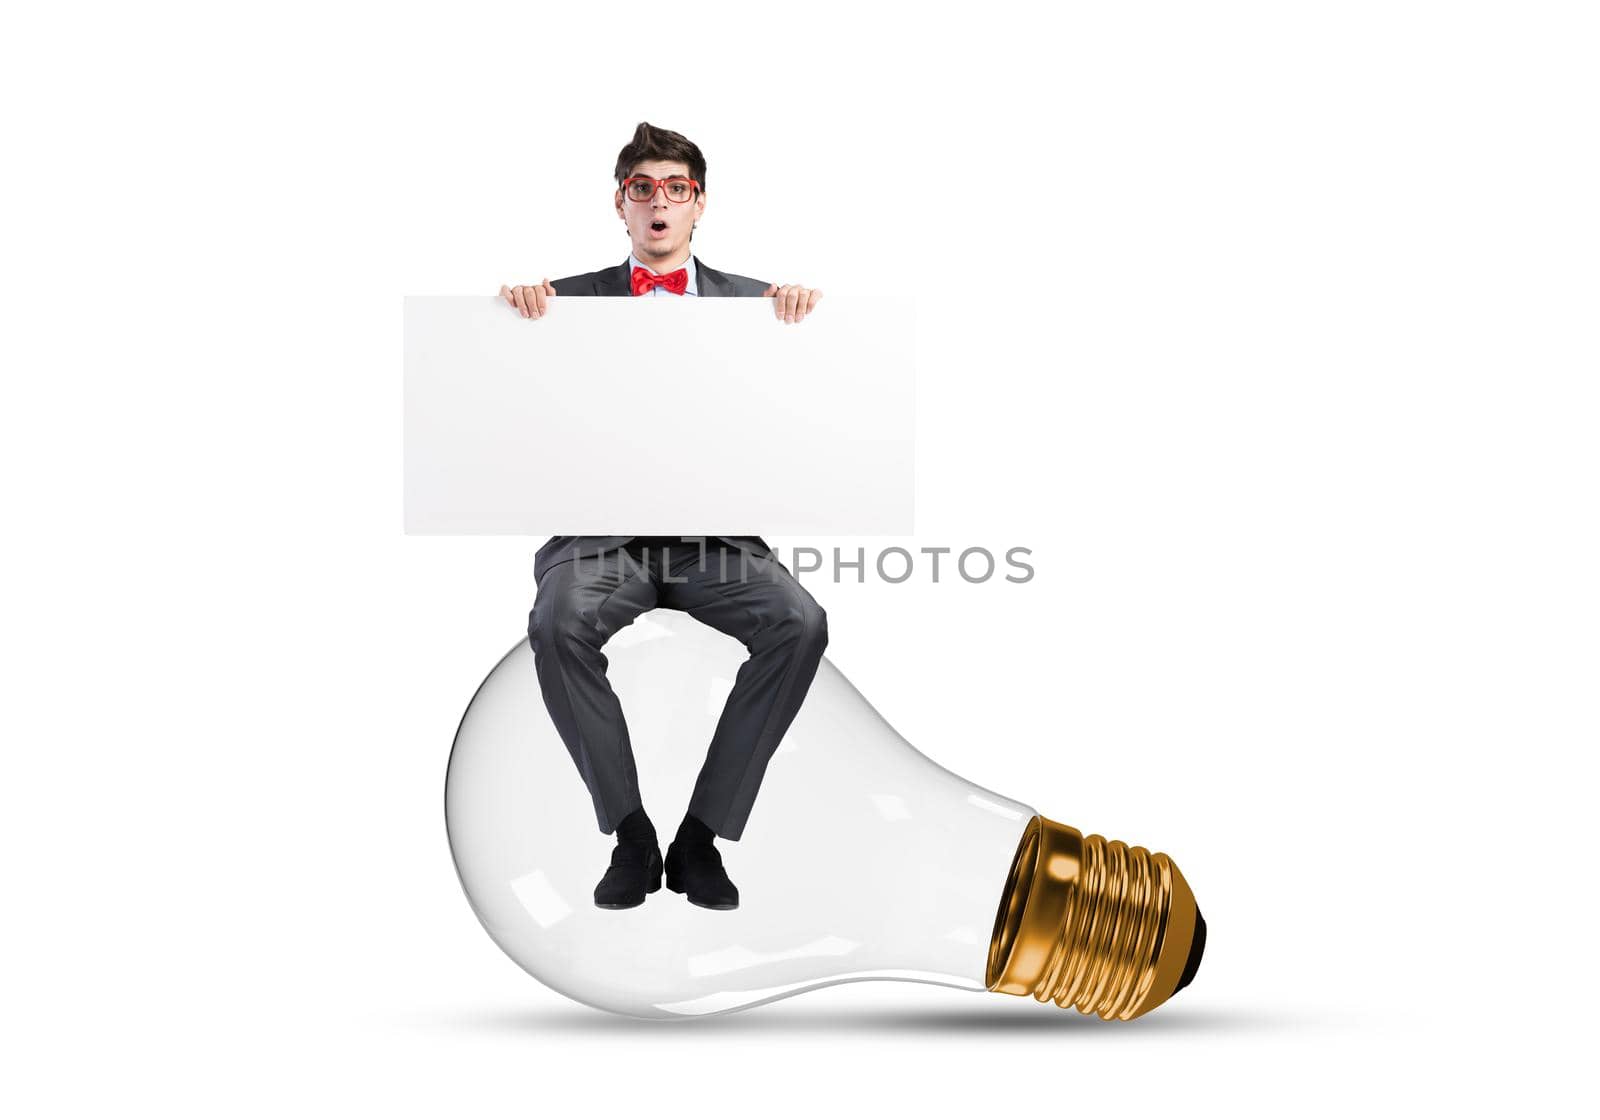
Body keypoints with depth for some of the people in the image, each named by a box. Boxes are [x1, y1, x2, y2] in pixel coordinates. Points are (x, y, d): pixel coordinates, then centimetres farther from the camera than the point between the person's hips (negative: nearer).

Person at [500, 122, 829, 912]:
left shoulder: (749, 301, 16)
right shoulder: (570, 300, 15)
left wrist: (808, 313, -14)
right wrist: (515, 307, -13)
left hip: (714, 532, 1)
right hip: (601, 530, 0)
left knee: (800, 623, -28)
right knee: (558, 625, -33)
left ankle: (703, 834, -14)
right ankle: (630, 837, -14)